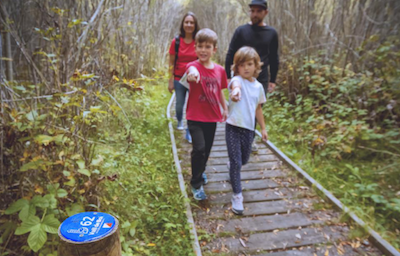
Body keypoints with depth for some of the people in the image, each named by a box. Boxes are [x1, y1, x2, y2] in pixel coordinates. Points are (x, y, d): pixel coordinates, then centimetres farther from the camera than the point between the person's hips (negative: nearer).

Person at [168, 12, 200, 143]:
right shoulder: (176, 41, -4)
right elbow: (171, 63, 0)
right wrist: (170, 81, -1)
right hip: (179, 79, 1)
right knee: (179, 104, 13)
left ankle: (189, 132, 12)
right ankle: (179, 121, 45)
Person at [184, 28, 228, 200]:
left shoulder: (220, 70, 1)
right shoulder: (193, 66, -14)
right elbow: (192, 71, -40)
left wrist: (225, 109, 13)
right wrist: (193, 73, -62)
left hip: (212, 117, 5)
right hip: (195, 117, -5)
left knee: (207, 149, 17)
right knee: (199, 149, -16)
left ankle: (200, 172, 46)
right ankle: (196, 184, 4)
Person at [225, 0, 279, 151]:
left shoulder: (271, 33, 5)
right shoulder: (241, 30, -1)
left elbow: (274, 59, 10)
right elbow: (230, 55, 0)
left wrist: (272, 80, 8)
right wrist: (227, 76, -4)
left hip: (261, 80, 2)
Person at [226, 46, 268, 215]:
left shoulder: (258, 86, 6)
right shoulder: (237, 80, -12)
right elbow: (235, 85, -39)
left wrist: (263, 128, 17)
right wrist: (236, 90, -63)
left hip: (249, 129, 6)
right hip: (233, 127, -5)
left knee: (243, 160, 22)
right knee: (236, 163, -4)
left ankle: (232, 164, 57)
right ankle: (237, 196, 9)